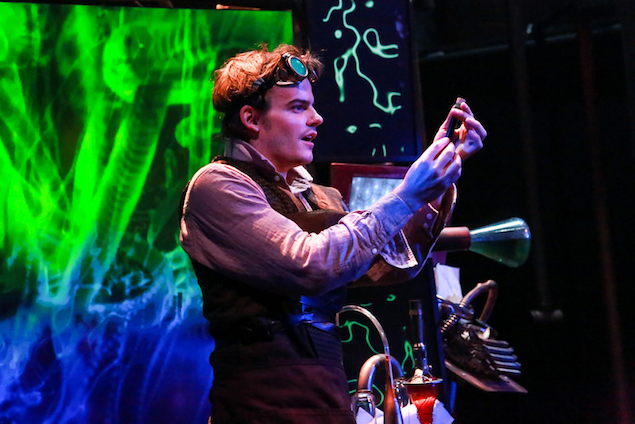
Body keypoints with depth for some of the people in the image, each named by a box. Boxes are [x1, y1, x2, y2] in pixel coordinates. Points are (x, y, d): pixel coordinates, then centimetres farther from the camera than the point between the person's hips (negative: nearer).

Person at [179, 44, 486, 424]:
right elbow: (312, 267, -20)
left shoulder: (313, 195, 13)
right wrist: (405, 197, -14)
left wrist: (440, 176, 0)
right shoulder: (217, 186, -7)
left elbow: (393, 264, 7)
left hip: (332, 391, 7)